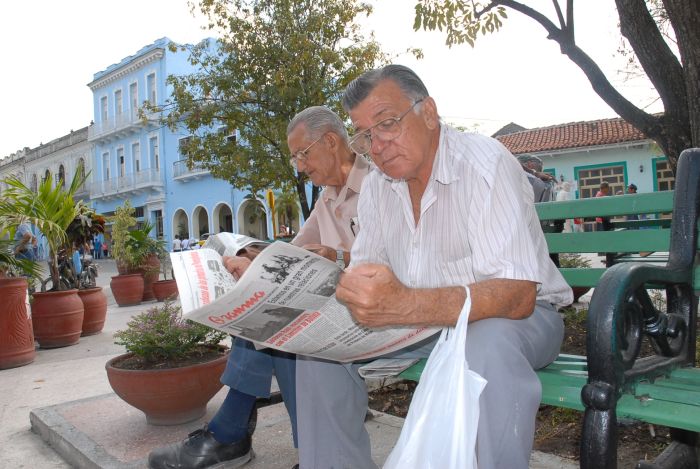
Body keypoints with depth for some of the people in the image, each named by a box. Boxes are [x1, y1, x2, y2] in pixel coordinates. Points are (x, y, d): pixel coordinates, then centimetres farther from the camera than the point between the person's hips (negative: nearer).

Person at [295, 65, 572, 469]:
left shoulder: (485, 164, -22)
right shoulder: (378, 185, 1)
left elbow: (517, 296, -32)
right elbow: (367, 273, 3)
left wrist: (403, 306, -47)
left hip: (518, 316, -6)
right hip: (424, 320, 6)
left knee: (489, 346, -39)